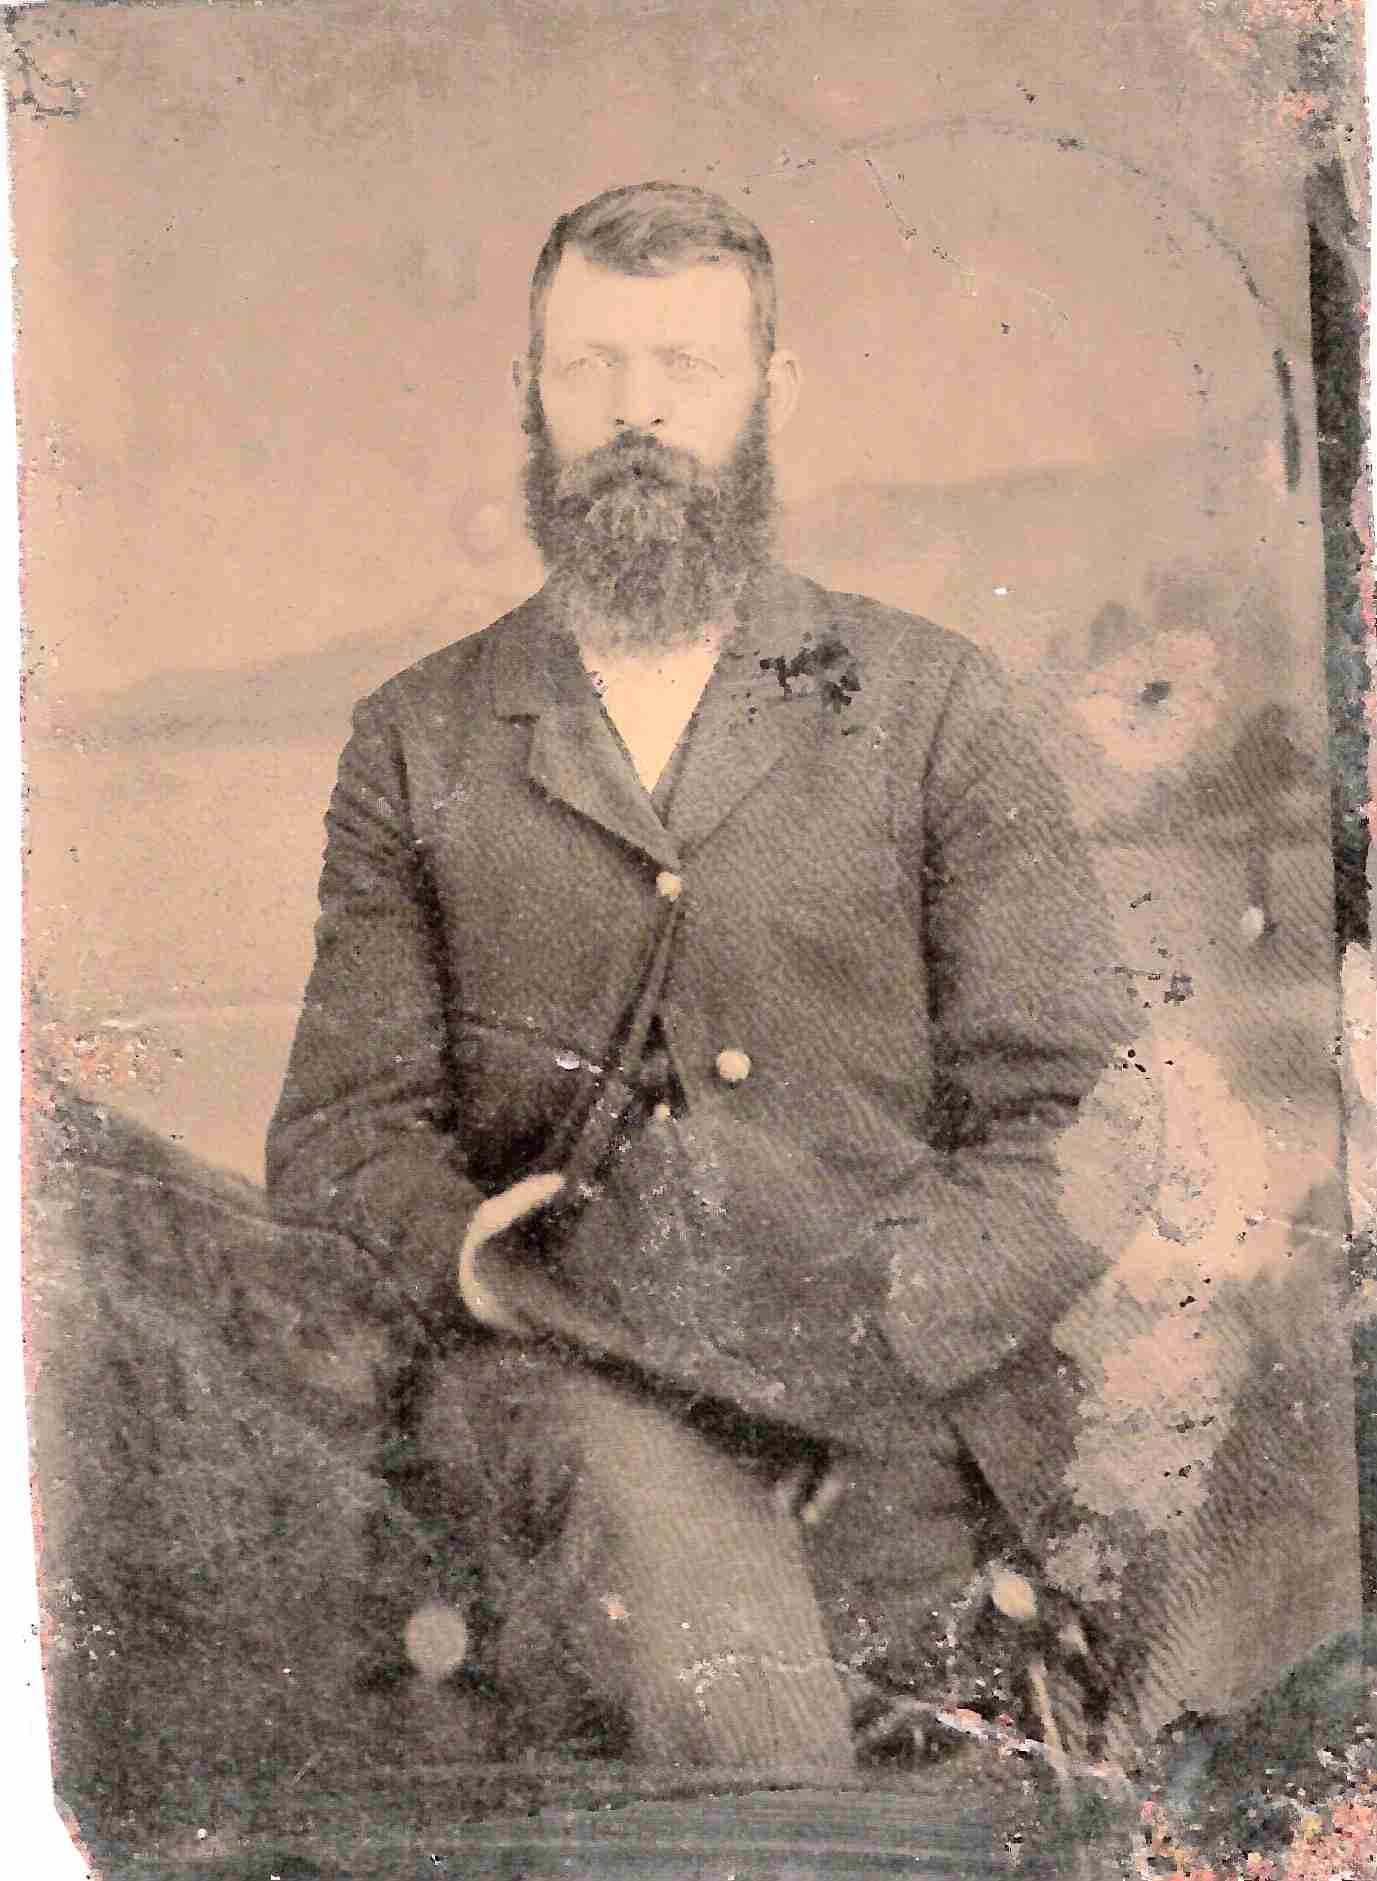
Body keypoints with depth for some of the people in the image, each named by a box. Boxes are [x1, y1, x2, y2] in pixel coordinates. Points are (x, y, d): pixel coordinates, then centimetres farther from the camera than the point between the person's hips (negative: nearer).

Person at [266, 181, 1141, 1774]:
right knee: (687, 1569, -31)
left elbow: (1078, 1108, 4)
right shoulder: (416, 741, 15)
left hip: (897, 1388, 1)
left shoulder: (934, 703, 11)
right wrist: (466, 1249, -10)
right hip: (549, 1360, 0)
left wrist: (876, 1305, -13)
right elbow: (339, 1123, 12)